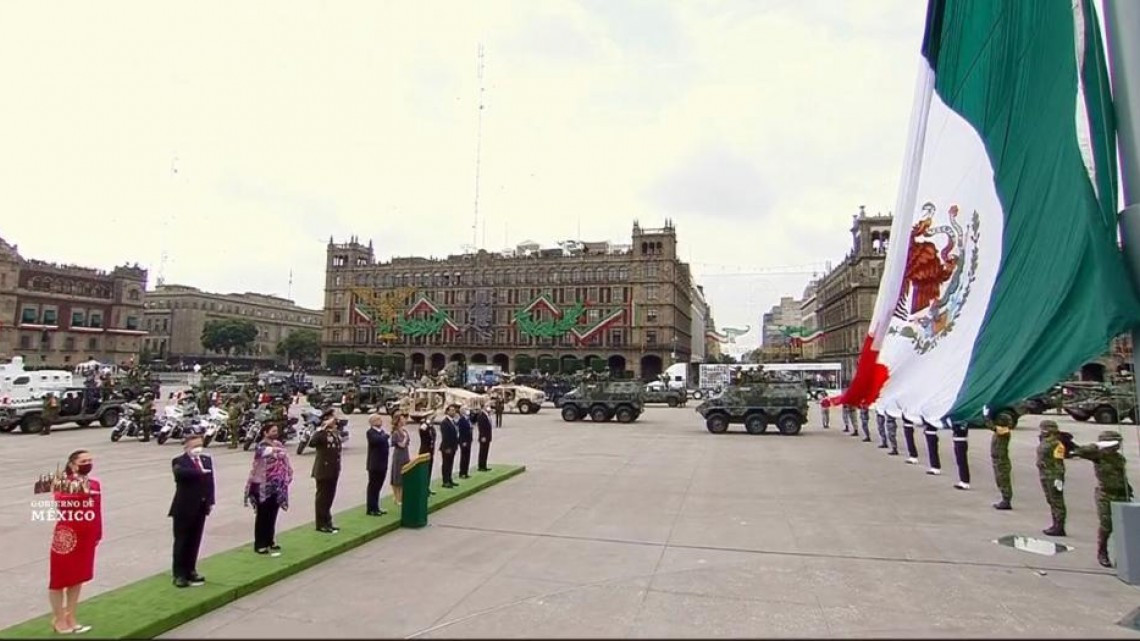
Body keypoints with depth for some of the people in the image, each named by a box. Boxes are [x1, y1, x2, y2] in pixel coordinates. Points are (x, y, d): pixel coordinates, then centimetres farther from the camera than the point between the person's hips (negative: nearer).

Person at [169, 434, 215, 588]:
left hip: (200, 507, 5)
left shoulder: (207, 460, 9)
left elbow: (210, 481, 8)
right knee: (181, 542, 3)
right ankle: (179, 574, 11)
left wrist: (210, 501, 2)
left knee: (194, 541, 13)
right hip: (184, 508, -5)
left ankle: (190, 571, 24)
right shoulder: (179, 461, -8)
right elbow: (180, 472, -33)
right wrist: (200, 472, -35)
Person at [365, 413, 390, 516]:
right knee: (373, 486, 0)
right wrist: (386, 435, -16)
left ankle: (375, 508, 23)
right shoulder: (370, 432, -12)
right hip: (374, 464, -8)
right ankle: (370, 509, 7)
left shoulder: (382, 431, 13)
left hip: (382, 464, 8)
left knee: (378, 486, 14)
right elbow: (377, 440, -31)